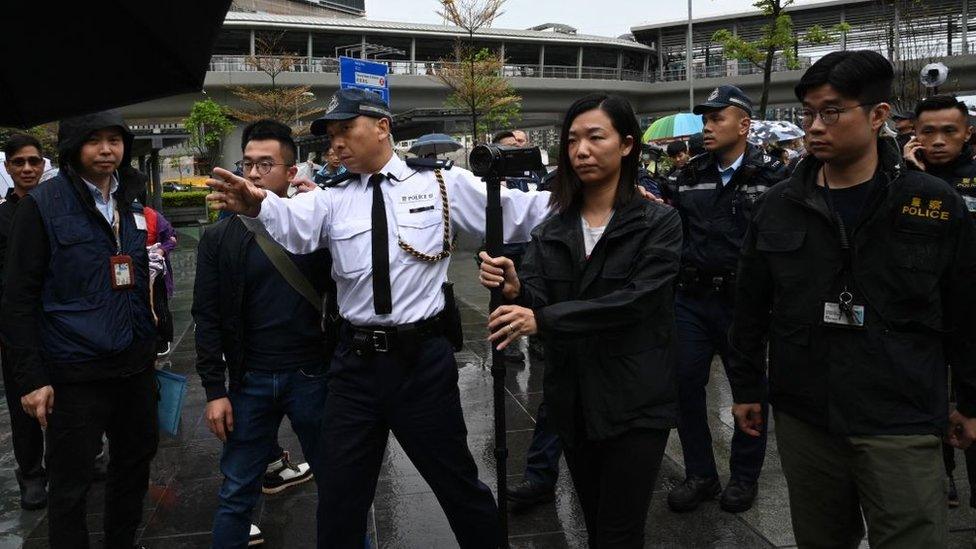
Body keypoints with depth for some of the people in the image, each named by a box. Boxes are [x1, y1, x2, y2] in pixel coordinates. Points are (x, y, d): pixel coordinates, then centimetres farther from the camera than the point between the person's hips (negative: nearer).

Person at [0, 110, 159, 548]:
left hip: (134, 365, 5)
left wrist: (151, 345, 13)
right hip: (74, 373, -5)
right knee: (70, 484, 7)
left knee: (136, 463, 17)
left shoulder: (134, 203, 8)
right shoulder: (42, 206, -8)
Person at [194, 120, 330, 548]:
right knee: (237, 493, 10)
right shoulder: (220, 238, 2)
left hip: (312, 376, -1)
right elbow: (208, 318, 2)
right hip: (249, 381, 1)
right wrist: (214, 390, -3)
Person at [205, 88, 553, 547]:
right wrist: (258, 203, -38)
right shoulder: (333, 200, 5)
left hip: (423, 359, -2)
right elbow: (294, 223, -16)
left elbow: (518, 213, 0)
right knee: (339, 496, 15)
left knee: (458, 485, 13)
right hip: (355, 362, 3)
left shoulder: (444, 184, 0)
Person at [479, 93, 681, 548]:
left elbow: (635, 300, -21)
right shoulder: (552, 231, 6)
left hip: (634, 403, -4)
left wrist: (543, 320, -27)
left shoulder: (659, 223, -8)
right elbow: (536, 301, -5)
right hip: (572, 403, 5)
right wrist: (514, 289, -28)